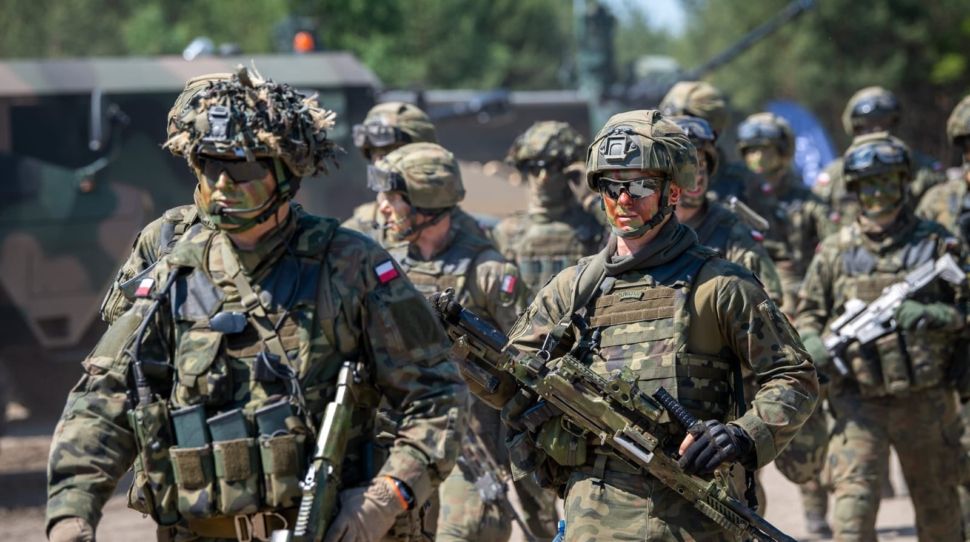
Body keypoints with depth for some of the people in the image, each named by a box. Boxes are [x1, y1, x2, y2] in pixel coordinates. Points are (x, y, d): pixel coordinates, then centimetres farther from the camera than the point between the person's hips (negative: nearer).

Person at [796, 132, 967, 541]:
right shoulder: (835, 251, 5)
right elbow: (808, 314, 10)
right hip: (859, 399, -1)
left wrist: (934, 316, -19)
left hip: (926, 398, 1)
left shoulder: (936, 243, 3)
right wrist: (813, 346, -11)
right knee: (853, 501, -13)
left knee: (937, 507, 13)